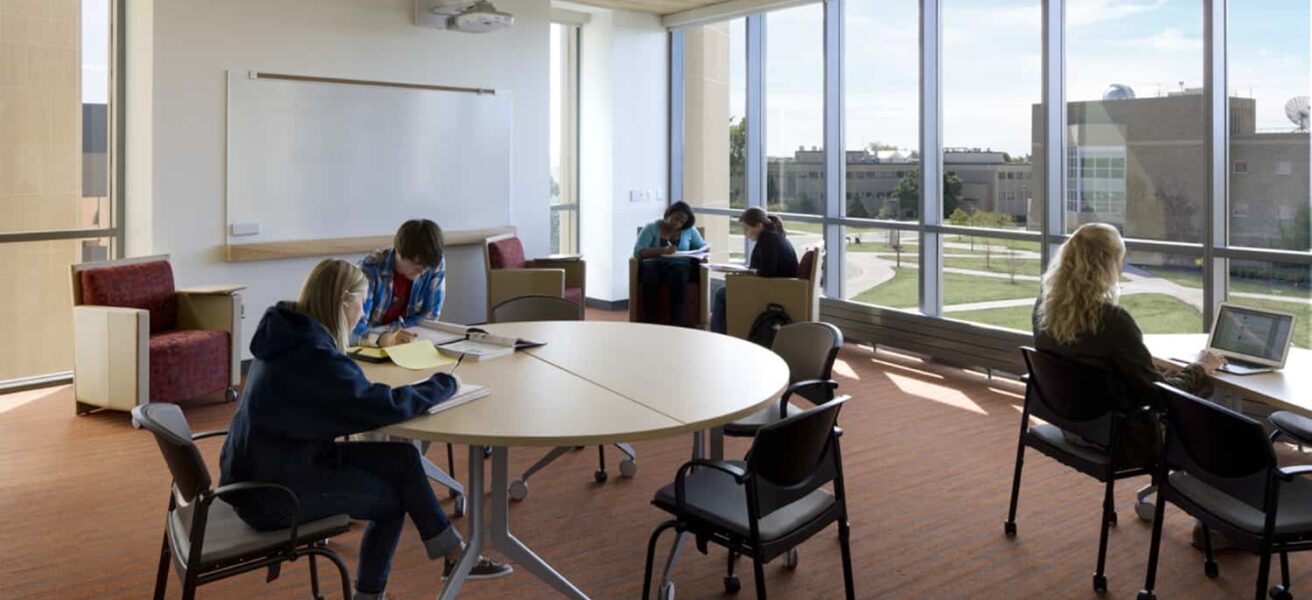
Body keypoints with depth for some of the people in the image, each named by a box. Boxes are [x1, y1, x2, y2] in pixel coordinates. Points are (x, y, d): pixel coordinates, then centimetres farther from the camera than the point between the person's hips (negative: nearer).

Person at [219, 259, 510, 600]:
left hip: (267, 468, 8)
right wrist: (444, 384, -12)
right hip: (272, 492, -8)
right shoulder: (313, 356, -26)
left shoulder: (292, 338, 4)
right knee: (392, 495, 4)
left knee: (400, 459, 2)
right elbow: (387, 407, -26)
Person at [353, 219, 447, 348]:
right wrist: (385, 338, -46)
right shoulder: (371, 267, -20)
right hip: (368, 347, -1)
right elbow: (355, 327, -27)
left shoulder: (436, 264, -11)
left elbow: (430, 317, -5)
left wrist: (384, 330, -16)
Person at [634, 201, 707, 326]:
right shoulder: (651, 228, 6)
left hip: (679, 265, 1)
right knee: (650, 277, -38)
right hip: (654, 264, -1)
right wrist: (663, 250, -22)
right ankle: (651, 325, -35)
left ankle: (676, 325, -37)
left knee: (679, 277, -37)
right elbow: (638, 251, -6)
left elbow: (703, 247, 19)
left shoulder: (689, 230, 15)